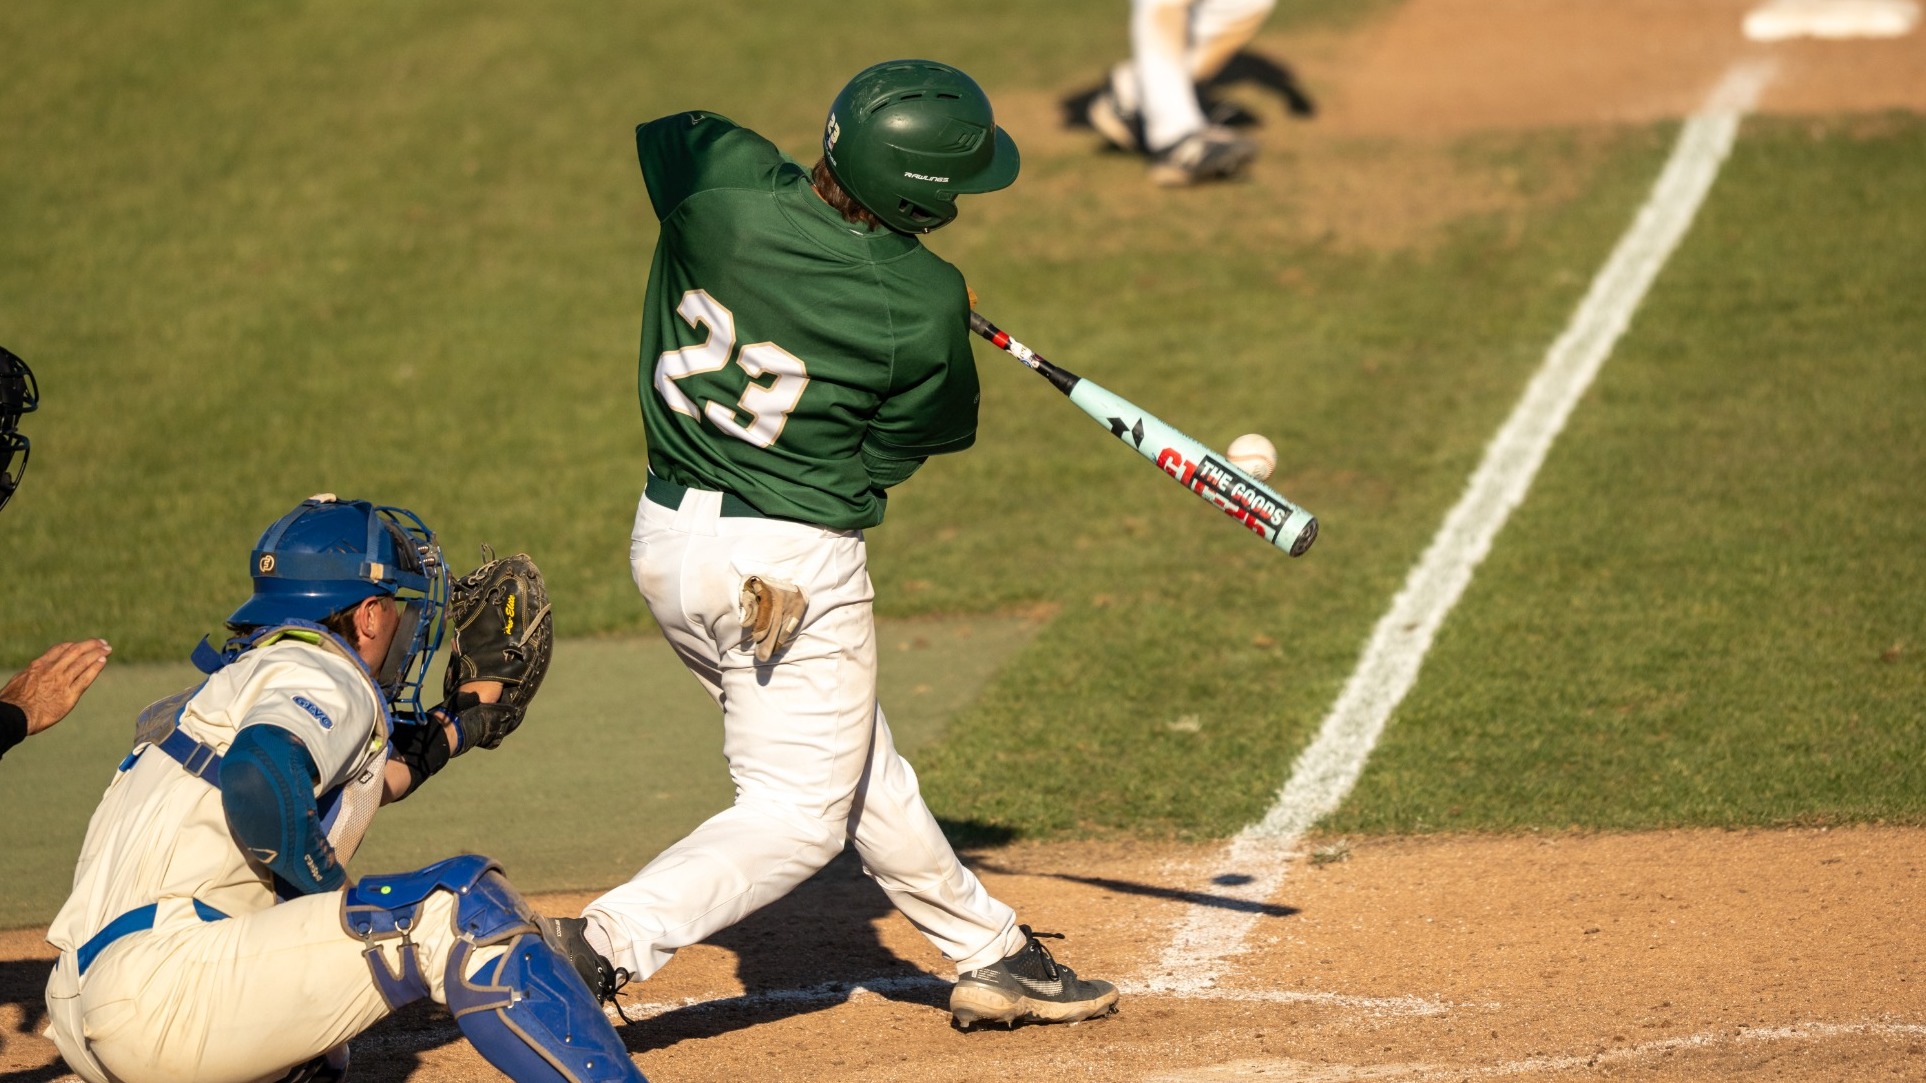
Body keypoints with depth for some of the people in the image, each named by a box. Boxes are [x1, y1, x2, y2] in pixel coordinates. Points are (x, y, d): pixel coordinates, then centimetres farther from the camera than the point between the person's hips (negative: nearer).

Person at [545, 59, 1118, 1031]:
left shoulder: (719, 177, -10)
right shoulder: (924, 305, -20)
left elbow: (658, 129, 14)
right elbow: (894, 450, -4)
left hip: (664, 534, 8)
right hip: (790, 566, -8)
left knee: (862, 771, 20)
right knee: (798, 812, 5)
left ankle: (991, 953, 34)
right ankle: (601, 944, -12)